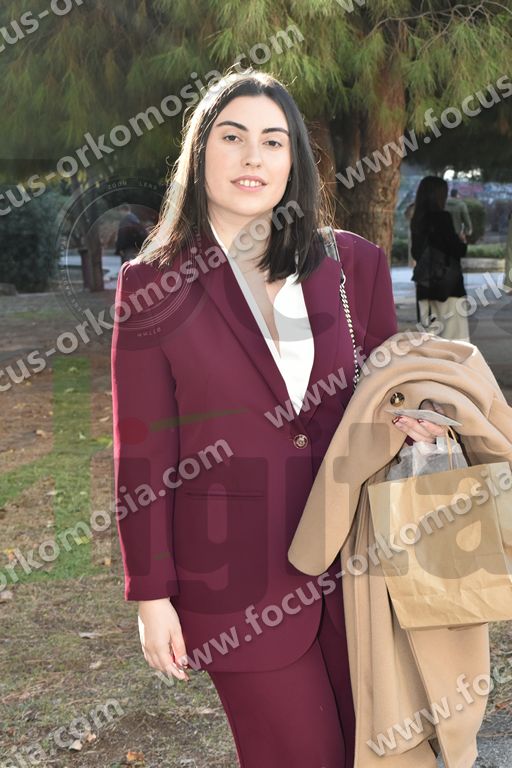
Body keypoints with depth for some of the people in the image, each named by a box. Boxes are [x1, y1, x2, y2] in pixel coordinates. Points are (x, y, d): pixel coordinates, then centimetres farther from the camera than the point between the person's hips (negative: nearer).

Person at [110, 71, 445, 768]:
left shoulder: (352, 265, 3)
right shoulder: (153, 285, -4)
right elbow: (142, 454, -3)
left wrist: (412, 422, -6)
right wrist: (152, 596, -4)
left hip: (352, 558, 3)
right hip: (237, 575, -3)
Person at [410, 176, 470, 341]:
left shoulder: (417, 220, 7)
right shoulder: (442, 217, -12)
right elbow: (457, 250, -10)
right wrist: (464, 243, 11)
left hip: (425, 285, 7)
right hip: (448, 283, -7)